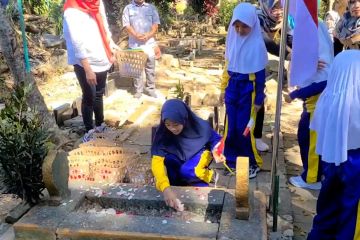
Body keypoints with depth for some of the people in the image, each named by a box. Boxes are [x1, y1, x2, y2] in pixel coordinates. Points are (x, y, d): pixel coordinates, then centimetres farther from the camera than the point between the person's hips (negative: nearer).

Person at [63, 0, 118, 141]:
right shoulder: (72, 12, -20)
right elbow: (77, 44, -23)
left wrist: (112, 46, 8)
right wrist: (88, 70, -24)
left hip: (101, 60, 7)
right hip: (84, 64, -7)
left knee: (99, 94, 18)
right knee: (89, 98, 3)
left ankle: (100, 125, 34)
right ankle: (89, 130, 19)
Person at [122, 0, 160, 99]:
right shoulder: (128, 8, 3)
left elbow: (155, 25, 3)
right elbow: (127, 25, -3)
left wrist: (148, 35, -14)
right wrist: (136, 35, -19)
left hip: (149, 43, 1)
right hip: (134, 44, -1)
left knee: (150, 67, 5)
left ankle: (150, 88, 16)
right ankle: (138, 90, 12)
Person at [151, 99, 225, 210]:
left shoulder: (200, 127, -25)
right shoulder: (162, 134, -27)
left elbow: (215, 139, -4)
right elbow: (157, 162, -37)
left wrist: (215, 151, -28)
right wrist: (165, 188, -52)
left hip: (199, 157, -1)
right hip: (177, 163, 1)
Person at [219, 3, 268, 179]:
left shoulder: (257, 45, -14)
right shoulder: (233, 40, 3)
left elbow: (260, 75, -11)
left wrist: (259, 99, -9)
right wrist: (223, 89, 14)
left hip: (248, 90, -5)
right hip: (232, 88, 5)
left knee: (244, 128, 0)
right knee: (230, 126, 10)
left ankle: (252, 163, 17)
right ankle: (232, 158, 26)